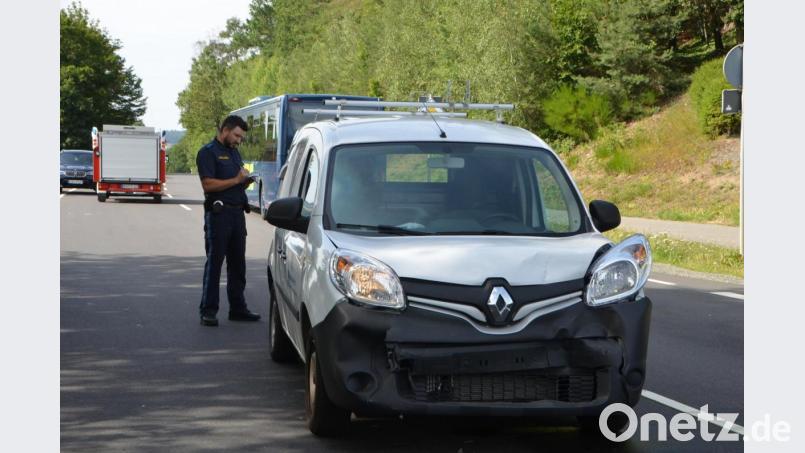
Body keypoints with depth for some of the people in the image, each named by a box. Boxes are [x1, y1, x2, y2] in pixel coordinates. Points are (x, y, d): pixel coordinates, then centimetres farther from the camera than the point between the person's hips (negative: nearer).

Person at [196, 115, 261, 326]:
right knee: (214, 263, -3)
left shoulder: (235, 153, 20)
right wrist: (236, 180, -16)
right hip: (219, 213, -8)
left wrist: (245, 181, 4)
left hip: (237, 212, 8)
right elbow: (208, 184, -17)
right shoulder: (208, 152, -6)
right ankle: (208, 311, 1)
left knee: (238, 263, 10)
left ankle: (238, 308, 18)